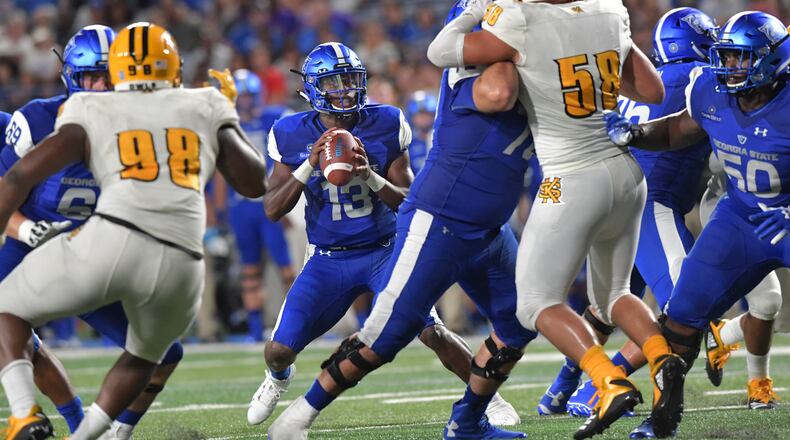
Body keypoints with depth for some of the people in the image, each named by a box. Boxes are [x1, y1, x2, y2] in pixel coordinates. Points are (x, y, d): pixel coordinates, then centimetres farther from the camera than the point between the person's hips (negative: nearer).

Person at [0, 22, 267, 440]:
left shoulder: (92, 113, 16)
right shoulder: (205, 109, 20)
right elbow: (255, 183, 28)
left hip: (111, 240, -2)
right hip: (180, 266, 2)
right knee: (144, 355, 33)